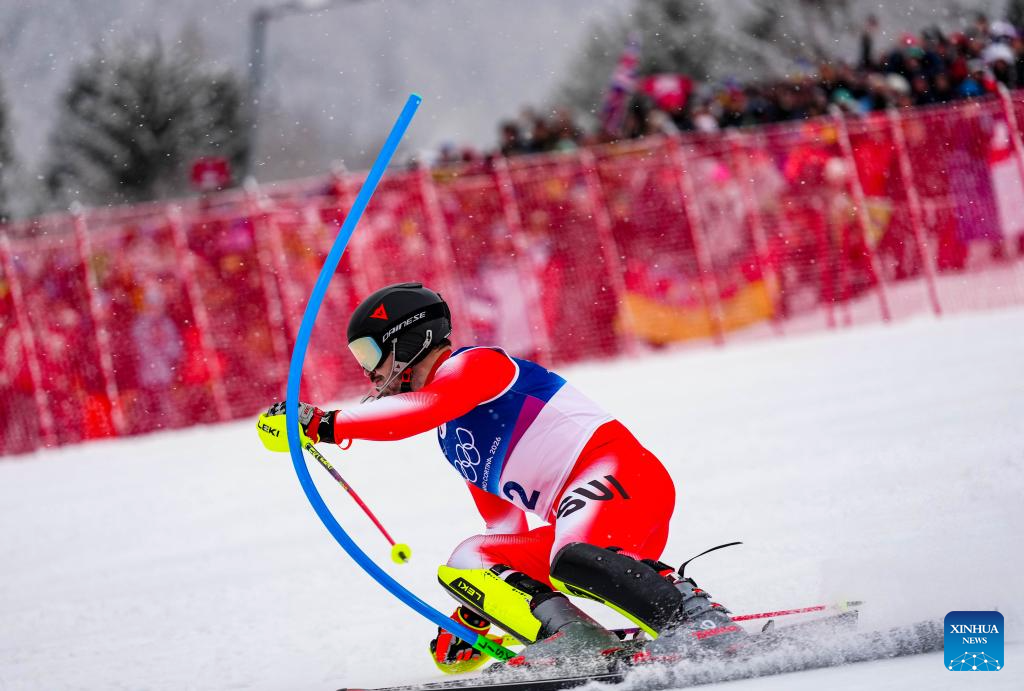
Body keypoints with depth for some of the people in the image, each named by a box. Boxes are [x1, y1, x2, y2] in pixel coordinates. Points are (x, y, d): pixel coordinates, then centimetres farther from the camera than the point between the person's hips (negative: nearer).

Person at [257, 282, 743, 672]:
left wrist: (324, 425, -18)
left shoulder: (475, 364, 0)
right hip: (583, 526, 10)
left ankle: (707, 626, -37)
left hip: (619, 469, -10)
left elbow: (420, 410, -21)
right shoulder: (452, 438, 28)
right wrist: (475, 612, 28)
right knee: (463, 563, 0)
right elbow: (507, 528, 31)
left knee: (572, 558, -38)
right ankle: (578, 644, -23)